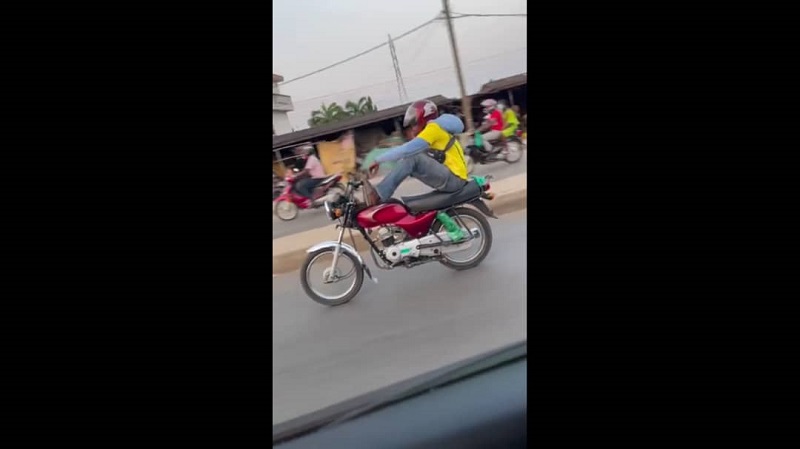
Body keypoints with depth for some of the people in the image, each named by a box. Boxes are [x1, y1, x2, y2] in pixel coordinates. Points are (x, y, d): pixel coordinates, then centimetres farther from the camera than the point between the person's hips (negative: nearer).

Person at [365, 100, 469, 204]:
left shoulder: (433, 128, -10)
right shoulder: (436, 130, 19)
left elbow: (406, 150, -19)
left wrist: (378, 160, -14)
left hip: (454, 178, -9)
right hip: (449, 178, 9)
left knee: (412, 158, -23)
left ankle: (378, 195, -22)